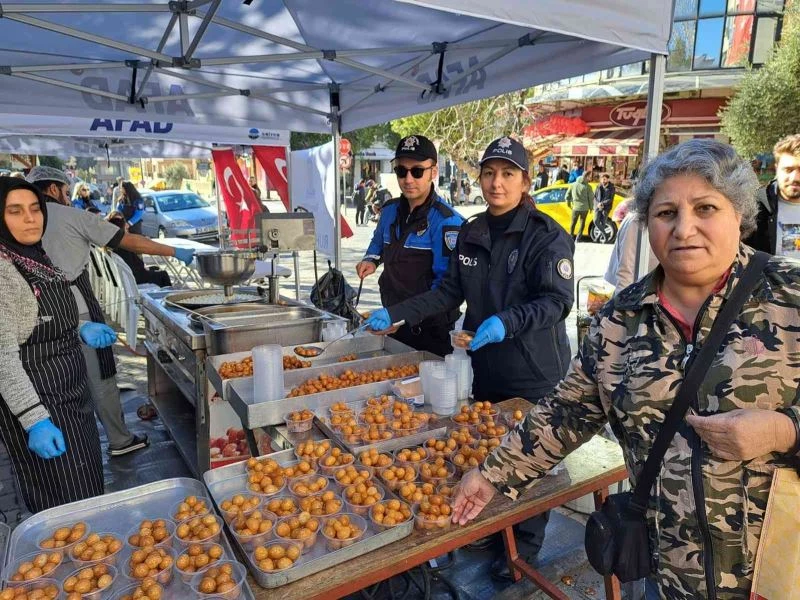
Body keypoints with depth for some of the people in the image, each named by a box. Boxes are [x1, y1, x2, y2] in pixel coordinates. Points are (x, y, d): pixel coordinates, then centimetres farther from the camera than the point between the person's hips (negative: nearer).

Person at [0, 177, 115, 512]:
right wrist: (34, 420, -26)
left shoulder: (39, 259, 6)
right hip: (36, 402, -8)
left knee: (87, 491, 22)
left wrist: (81, 330, 1)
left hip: (70, 393, 9)